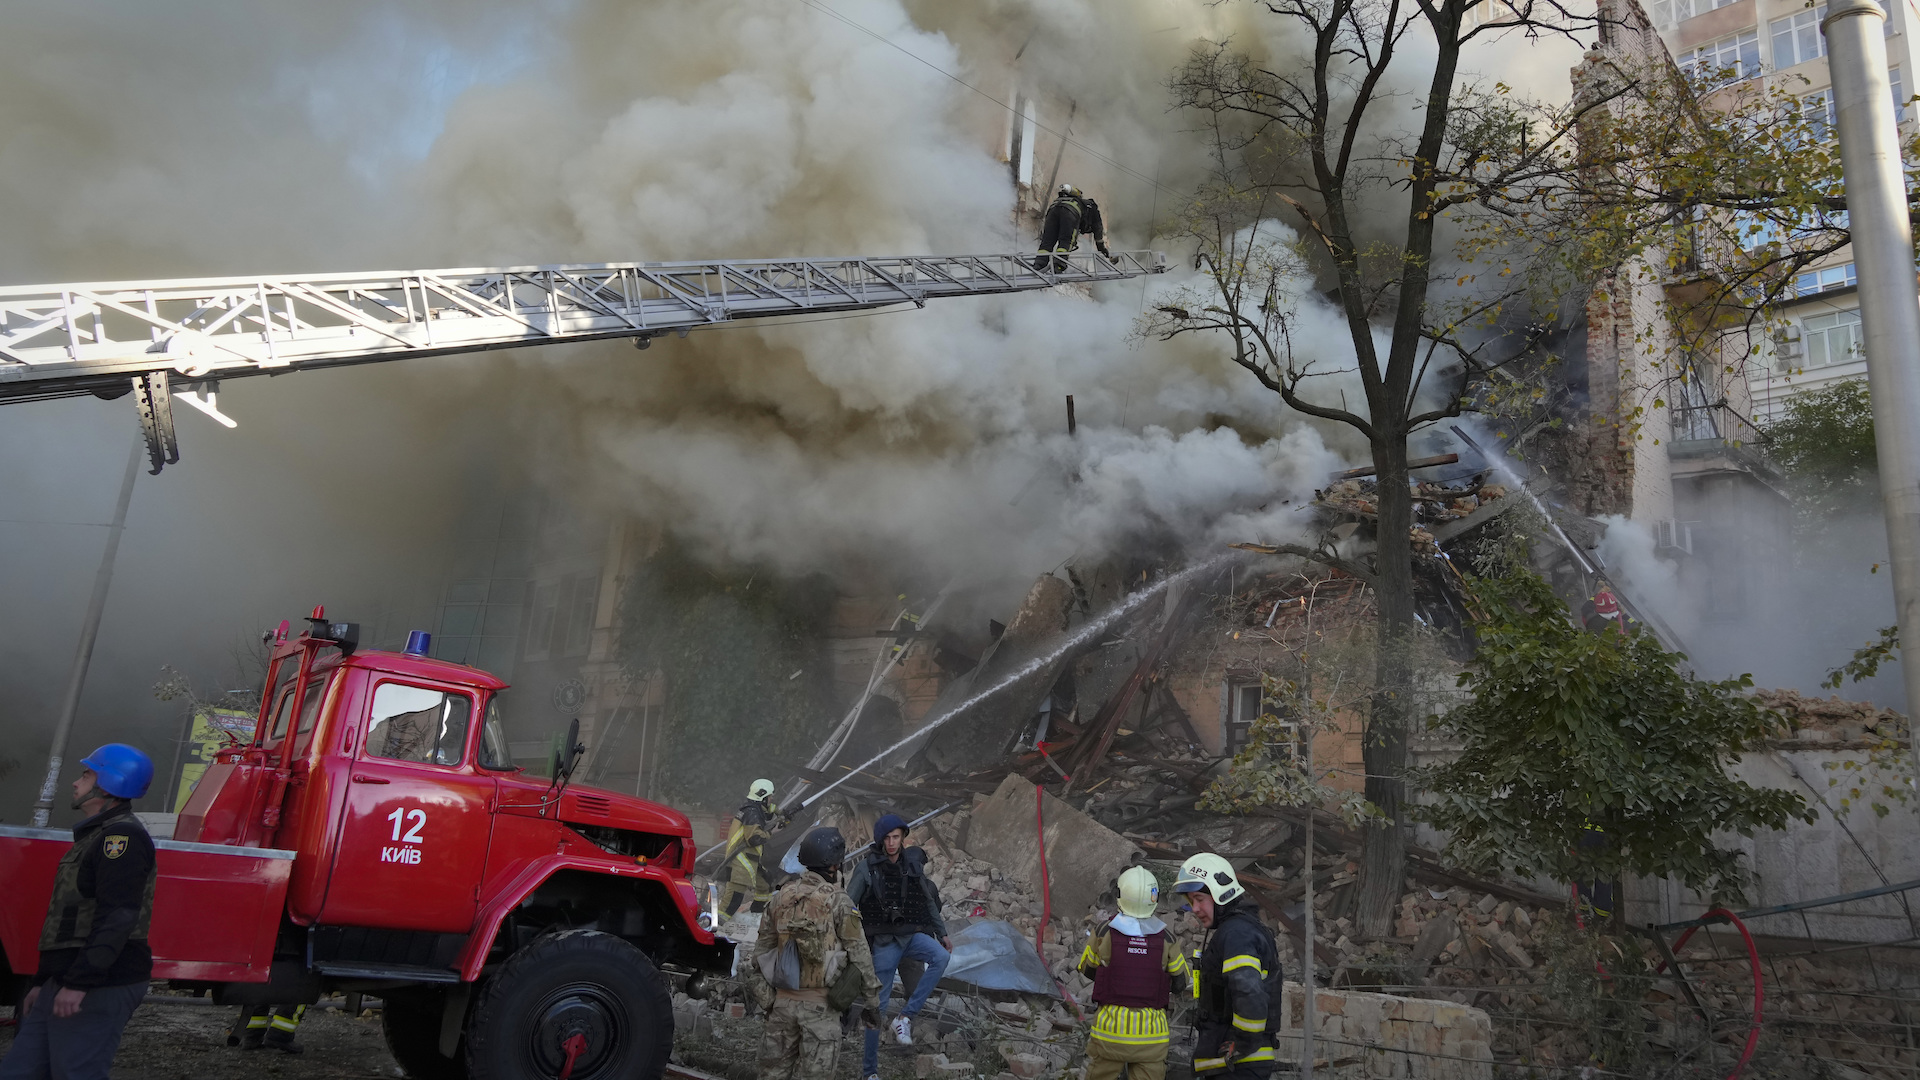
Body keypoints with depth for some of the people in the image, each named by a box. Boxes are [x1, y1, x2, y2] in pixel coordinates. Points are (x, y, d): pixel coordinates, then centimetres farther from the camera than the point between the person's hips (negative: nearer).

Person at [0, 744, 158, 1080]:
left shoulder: (123, 835, -13)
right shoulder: (93, 837, 22)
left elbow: (117, 917, -23)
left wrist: (78, 983, -26)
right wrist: (43, 982, 25)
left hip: (99, 988, -10)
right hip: (63, 986, 10)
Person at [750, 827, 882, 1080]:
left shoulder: (781, 897, 6)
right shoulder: (838, 901, -10)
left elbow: (762, 949, 11)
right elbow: (859, 955, -8)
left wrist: (764, 995, 20)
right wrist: (872, 1000, 1)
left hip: (784, 1000, 5)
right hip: (820, 1003, -5)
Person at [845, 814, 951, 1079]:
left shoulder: (914, 863, 4)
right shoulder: (866, 868, -6)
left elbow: (929, 902, 14)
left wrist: (942, 933, 13)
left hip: (913, 935, 3)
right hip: (884, 941, -3)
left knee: (941, 957, -27)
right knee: (877, 1003, -1)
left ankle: (905, 1017, -18)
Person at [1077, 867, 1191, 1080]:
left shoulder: (1104, 932, -9)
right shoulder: (1165, 938, -7)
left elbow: (1086, 968, 7)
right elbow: (1182, 979, 6)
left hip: (1110, 1028, 0)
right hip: (1151, 1033, 1)